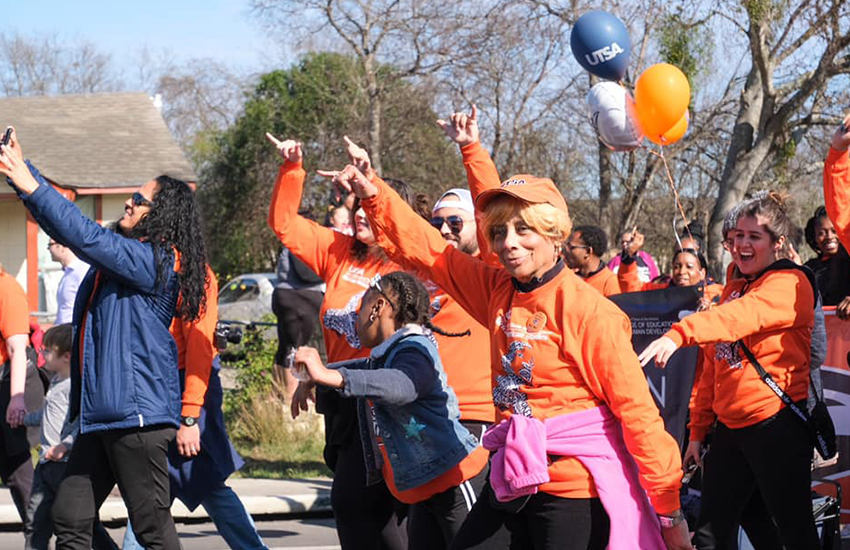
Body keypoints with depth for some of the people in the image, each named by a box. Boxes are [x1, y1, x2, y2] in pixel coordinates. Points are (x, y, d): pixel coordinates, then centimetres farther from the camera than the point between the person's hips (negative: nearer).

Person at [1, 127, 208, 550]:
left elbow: (87, 237, -20)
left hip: (138, 411, -10)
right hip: (102, 412, 10)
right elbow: (68, 227, 21)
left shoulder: (158, 260, -11)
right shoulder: (124, 253, 16)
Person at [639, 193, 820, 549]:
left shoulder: (790, 284, -8)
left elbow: (744, 314, -30)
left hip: (777, 426, -8)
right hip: (730, 427, 8)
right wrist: (698, 429, 17)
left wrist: (679, 334, -44)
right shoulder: (733, 289, 18)